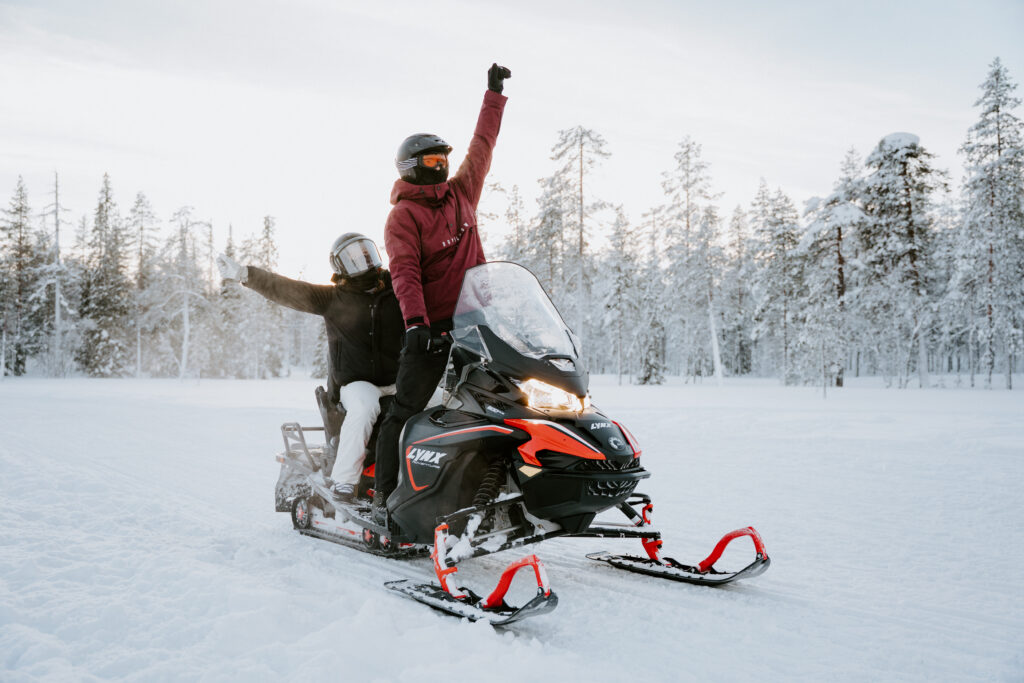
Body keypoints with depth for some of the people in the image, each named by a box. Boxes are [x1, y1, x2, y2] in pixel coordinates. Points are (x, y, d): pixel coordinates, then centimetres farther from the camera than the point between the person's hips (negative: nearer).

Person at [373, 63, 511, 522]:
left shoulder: (461, 192, 16)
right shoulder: (403, 216, -3)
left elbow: (481, 145, 26)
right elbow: (404, 273, -15)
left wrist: (494, 94, 31)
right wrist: (416, 322, -27)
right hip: (432, 329, -6)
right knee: (407, 411, -7)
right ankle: (385, 496, -1)